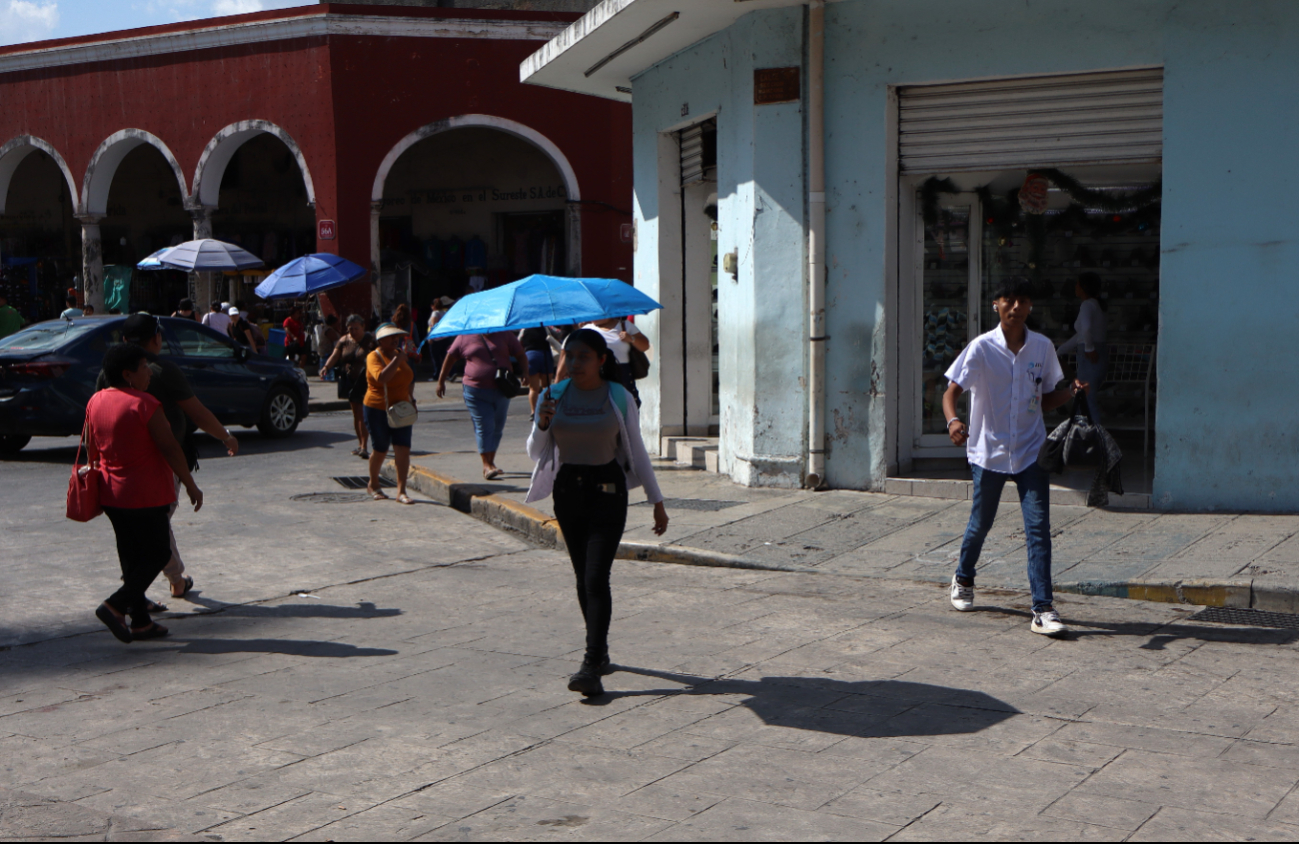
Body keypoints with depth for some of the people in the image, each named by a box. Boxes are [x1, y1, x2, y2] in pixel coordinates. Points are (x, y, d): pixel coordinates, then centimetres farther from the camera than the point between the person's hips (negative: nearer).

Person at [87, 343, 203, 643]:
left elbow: (91, 449, 13)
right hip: (146, 495, -8)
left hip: (111, 494, 8)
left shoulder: (95, 402, 6)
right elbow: (170, 449, -16)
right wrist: (190, 484, -9)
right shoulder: (144, 404, -16)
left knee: (131, 556, 14)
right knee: (157, 553, 4)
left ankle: (141, 622, 17)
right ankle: (116, 606, -9)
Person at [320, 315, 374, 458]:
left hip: (366, 381, -5)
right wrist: (326, 367, -19)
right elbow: (334, 356, 0)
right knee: (356, 414, 14)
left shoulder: (371, 340, -5)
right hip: (351, 381, 5)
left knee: (365, 415, -12)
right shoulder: (344, 341, 7)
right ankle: (360, 444, 26)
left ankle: (364, 447, -14)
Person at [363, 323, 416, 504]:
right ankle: (373, 485, 28)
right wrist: (397, 360, -25)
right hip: (378, 410, -5)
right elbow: (382, 377, -29)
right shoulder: (374, 357, -10)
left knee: (403, 449, -7)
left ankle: (401, 491, -7)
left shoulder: (399, 354, 11)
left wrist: (411, 400, 18)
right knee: (380, 450, 5)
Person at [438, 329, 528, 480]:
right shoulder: (466, 337, 3)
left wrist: (524, 373, -11)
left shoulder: (505, 335, 5)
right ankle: (487, 465, -10)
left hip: (501, 390, 3)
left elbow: (521, 355, 6)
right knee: (484, 426, -10)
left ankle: (491, 462, 20)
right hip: (476, 390, -3)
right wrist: (441, 381, 13)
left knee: (497, 427, 8)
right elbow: (450, 357, 11)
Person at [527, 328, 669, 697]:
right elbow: (536, 452, 3)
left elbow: (637, 452, 4)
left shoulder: (619, 397, -3)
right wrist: (542, 424, -17)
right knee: (583, 578, 12)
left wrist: (657, 501, 5)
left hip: (608, 491, -4)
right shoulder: (556, 395, 3)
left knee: (596, 577, -13)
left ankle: (592, 667, -15)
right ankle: (600, 652, 28)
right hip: (567, 491, 4)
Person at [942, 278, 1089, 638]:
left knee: (1039, 527, -8)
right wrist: (953, 421, -29)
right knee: (981, 522, 13)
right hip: (989, 450, -1)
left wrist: (1072, 391, -8)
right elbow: (951, 392, -9)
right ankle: (963, 579, 41)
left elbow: (1045, 402, 11)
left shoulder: (1043, 348, 1)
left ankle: (1043, 609, -8)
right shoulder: (981, 348, -8)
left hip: (1031, 452, 2)